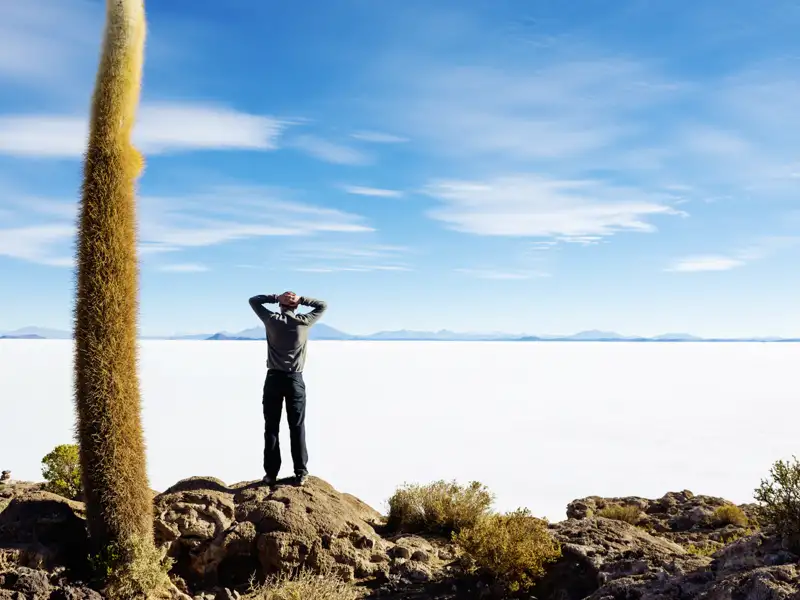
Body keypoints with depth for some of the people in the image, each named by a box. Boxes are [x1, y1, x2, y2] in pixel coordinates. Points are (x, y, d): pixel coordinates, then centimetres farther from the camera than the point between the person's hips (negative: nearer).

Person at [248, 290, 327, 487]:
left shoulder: (271, 320, -2)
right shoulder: (304, 322, -3)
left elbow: (253, 300, 13)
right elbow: (323, 306, 12)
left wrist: (276, 297, 2)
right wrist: (301, 299, 1)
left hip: (274, 378, 0)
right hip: (295, 380, 0)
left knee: (271, 428, 5)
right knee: (297, 427, 4)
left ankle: (271, 473, 5)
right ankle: (300, 473, 4)